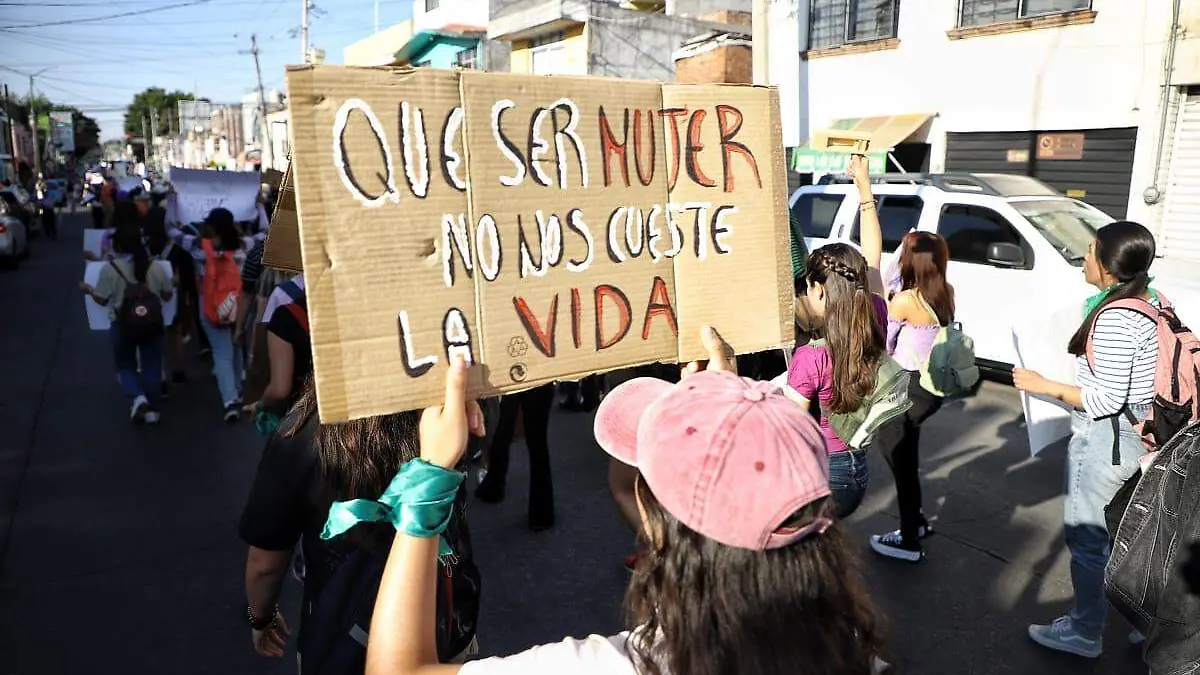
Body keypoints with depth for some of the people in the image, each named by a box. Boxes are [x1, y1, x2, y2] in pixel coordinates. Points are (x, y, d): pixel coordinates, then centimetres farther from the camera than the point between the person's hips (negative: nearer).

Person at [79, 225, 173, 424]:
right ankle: (152, 410, 14)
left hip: (123, 325, -2)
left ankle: (138, 397, -10)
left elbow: (101, 299, -6)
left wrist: (88, 290, 13)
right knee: (152, 366, 11)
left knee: (125, 365, 15)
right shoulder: (156, 267, -2)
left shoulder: (110, 268, -10)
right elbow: (167, 296, 5)